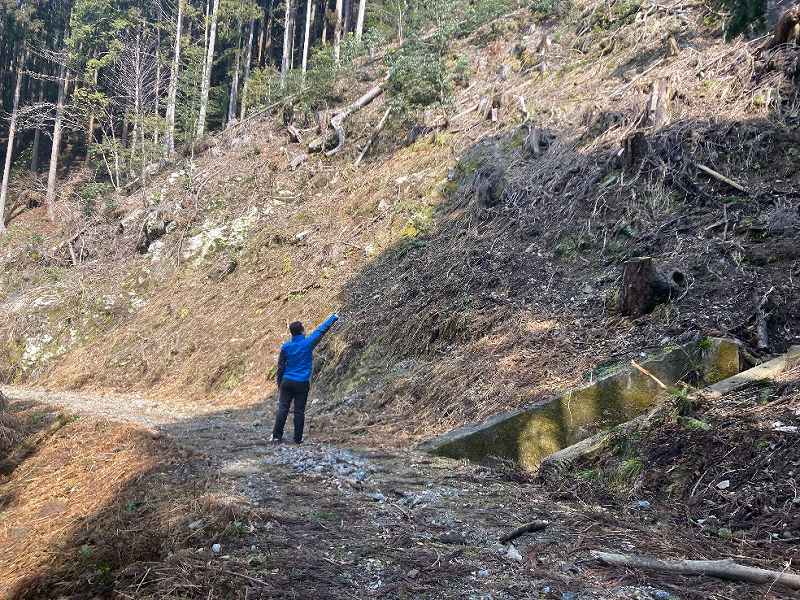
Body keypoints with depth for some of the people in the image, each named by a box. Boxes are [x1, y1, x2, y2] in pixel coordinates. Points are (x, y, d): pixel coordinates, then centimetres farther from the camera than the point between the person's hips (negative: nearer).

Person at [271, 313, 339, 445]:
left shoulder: (286, 347, 0)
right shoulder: (308, 343, -7)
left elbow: (280, 367, 6)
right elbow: (321, 330, 4)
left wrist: (279, 383, 17)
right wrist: (334, 317, 17)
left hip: (287, 382, 2)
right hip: (302, 383, -2)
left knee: (282, 409, 2)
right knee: (299, 411, 4)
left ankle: (276, 436, 0)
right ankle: (298, 439, 8)